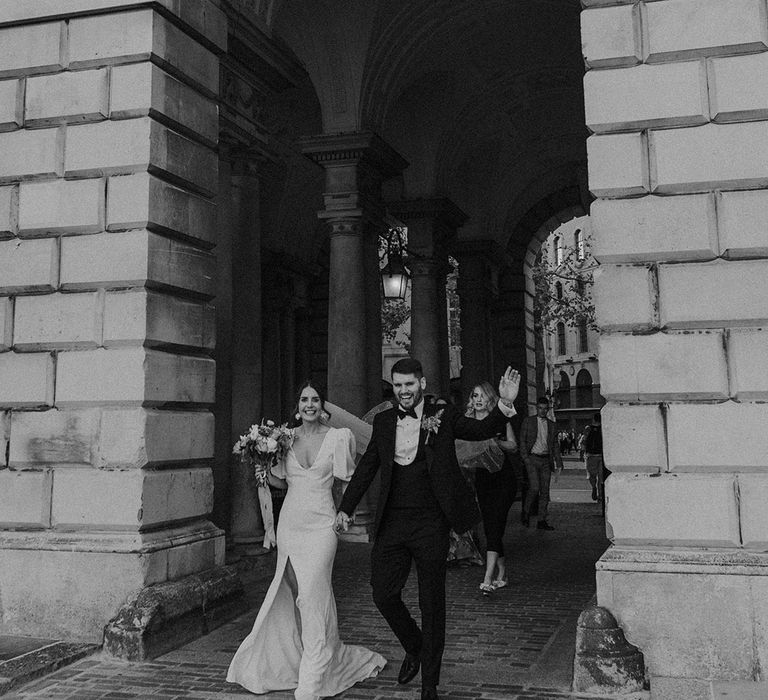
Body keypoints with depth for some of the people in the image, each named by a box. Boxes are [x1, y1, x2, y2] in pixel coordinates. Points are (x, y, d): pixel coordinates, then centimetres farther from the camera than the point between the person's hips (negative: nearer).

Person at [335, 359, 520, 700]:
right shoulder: (384, 421, 7)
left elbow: (482, 430, -9)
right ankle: (413, 648, 33)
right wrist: (346, 508, 10)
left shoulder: (443, 417, 0)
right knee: (383, 595, 2)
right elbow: (367, 467, 13)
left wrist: (504, 404, -27)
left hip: (430, 524, -2)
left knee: (432, 604, 6)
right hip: (391, 523, 3)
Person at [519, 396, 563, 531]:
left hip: (546, 460, 4)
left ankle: (542, 521, 5)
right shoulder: (528, 422, 5)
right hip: (532, 459, -4)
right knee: (534, 488, -15)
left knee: (545, 491, 1)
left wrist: (559, 463, 9)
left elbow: (555, 445, 17)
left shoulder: (552, 425, 15)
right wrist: (525, 457, -10)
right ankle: (526, 512, 7)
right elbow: (522, 440, 1)